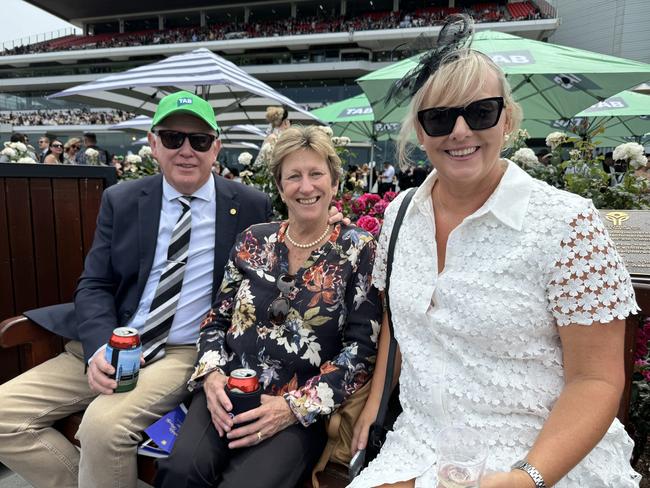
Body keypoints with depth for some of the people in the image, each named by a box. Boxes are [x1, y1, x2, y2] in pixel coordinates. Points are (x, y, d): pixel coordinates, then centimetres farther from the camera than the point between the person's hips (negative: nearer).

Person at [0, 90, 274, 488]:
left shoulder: (251, 207, -3)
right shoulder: (121, 200, 4)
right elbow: (95, 284, 4)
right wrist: (99, 348, -15)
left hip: (188, 353, -4)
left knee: (104, 423, -27)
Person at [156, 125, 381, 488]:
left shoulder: (358, 250, -2)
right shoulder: (254, 240, 7)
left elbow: (362, 348, -6)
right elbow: (217, 319, 11)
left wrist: (296, 407, -14)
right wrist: (212, 374, -8)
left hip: (303, 409, -2)